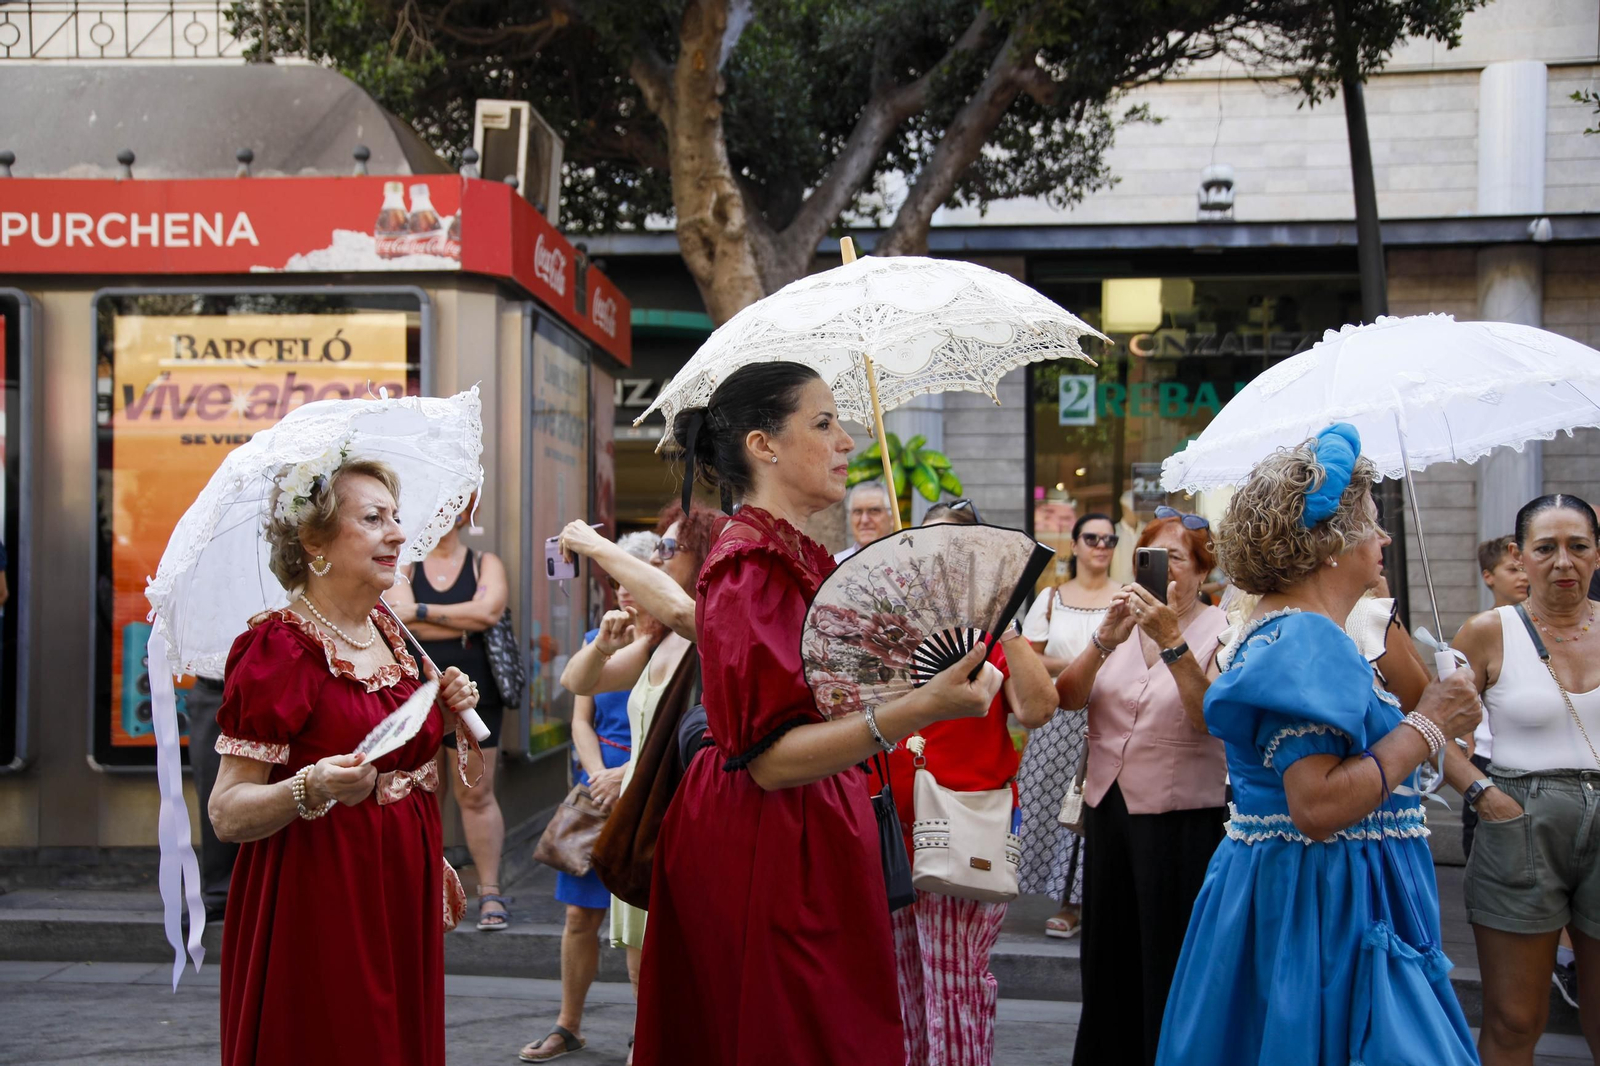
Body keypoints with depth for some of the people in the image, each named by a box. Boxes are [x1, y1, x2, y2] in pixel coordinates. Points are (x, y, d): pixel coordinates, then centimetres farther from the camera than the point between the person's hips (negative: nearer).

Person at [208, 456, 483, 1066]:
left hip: (403, 896, 7)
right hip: (318, 900, -7)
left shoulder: (388, 633, 9)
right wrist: (312, 788, -33)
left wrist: (443, 716, 4)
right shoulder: (279, 648, -13)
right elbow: (227, 815, -16)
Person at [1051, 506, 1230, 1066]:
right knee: (1108, 959, 15)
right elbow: (1067, 698, -4)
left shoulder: (1220, 632, -5)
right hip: (1107, 810, 5)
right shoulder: (1124, 624, 8)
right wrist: (1105, 639, -18)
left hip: (1182, 821, -5)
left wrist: (1171, 641, -27)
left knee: (1170, 964, 1)